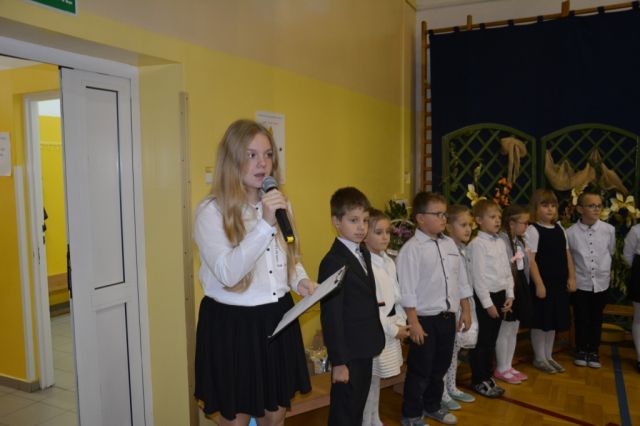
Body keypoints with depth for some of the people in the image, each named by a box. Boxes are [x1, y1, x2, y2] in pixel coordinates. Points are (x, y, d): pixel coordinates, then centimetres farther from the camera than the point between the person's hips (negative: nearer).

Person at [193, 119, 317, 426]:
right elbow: (227, 274, -25)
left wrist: (300, 281, -3)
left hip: (277, 320, 5)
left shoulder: (280, 204, 7)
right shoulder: (211, 211, -14)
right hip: (232, 326, -5)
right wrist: (265, 224, -31)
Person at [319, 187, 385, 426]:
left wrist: (375, 341, 11)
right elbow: (331, 317, -20)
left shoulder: (364, 253, 8)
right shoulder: (333, 263, -20)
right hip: (348, 353, -8)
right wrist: (338, 361, -18)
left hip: (365, 349, 8)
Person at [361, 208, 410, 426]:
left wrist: (401, 322, 0)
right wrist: (393, 329, -13)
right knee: (370, 382, 1)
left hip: (391, 328, 8)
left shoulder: (389, 261, 9)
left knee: (376, 380, 20)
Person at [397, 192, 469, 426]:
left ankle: (433, 406, 40)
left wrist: (465, 309, 14)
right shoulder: (412, 248, -15)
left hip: (448, 317, 7)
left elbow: (459, 279, 14)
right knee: (420, 371, 5)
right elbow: (407, 289, -16)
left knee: (441, 366, 20)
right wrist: (413, 322, -17)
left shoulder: (449, 244, 7)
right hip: (425, 319, -7)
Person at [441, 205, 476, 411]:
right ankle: (442, 394, 15)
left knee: (454, 349, 18)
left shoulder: (462, 251, 9)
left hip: (461, 307, 9)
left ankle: (452, 388, 31)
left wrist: (467, 310, 14)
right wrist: (463, 311, -15)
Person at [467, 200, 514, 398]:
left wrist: (509, 295, 6)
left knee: (491, 340, 17)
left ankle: (488, 376, 29)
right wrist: (488, 303, -16)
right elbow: (478, 277, -17)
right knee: (481, 341, 3)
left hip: (500, 295, 8)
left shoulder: (500, 242, 10)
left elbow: (507, 271, 14)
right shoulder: (477, 244, -15)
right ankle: (479, 380, 16)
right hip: (484, 297, -8)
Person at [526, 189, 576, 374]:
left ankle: (548, 356, 28)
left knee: (554, 319, 15)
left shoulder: (559, 229, 9)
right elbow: (531, 259, -17)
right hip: (543, 282, -7)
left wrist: (571, 277, 5)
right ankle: (539, 358, 17)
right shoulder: (533, 230, -13)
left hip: (560, 282, 7)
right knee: (541, 320, 3)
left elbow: (567, 254, 12)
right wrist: (538, 284, -20)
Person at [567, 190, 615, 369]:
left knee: (596, 319, 13)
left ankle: (594, 351, 29)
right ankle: (581, 350, 27)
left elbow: (611, 252, 10)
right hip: (580, 283, -2)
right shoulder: (570, 232, -12)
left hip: (601, 282, 2)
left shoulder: (609, 230, -7)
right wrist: (571, 277, 2)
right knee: (581, 319, 9)